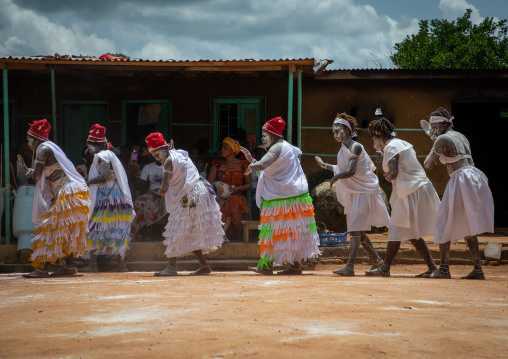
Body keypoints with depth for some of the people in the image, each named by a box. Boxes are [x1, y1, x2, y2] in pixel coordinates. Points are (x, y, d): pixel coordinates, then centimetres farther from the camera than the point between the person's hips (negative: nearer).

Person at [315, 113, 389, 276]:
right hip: (353, 192, 9)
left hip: (364, 191, -9)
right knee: (358, 231, 13)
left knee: (355, 229, -15)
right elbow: (342, 169, 18)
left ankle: (350, 266, -21)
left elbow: (351, 171, -23)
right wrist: (325, 166, 27)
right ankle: (376, 260, 26)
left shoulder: (355, 147, -15)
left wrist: (335, 177, -13)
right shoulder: (343, 149, 12)